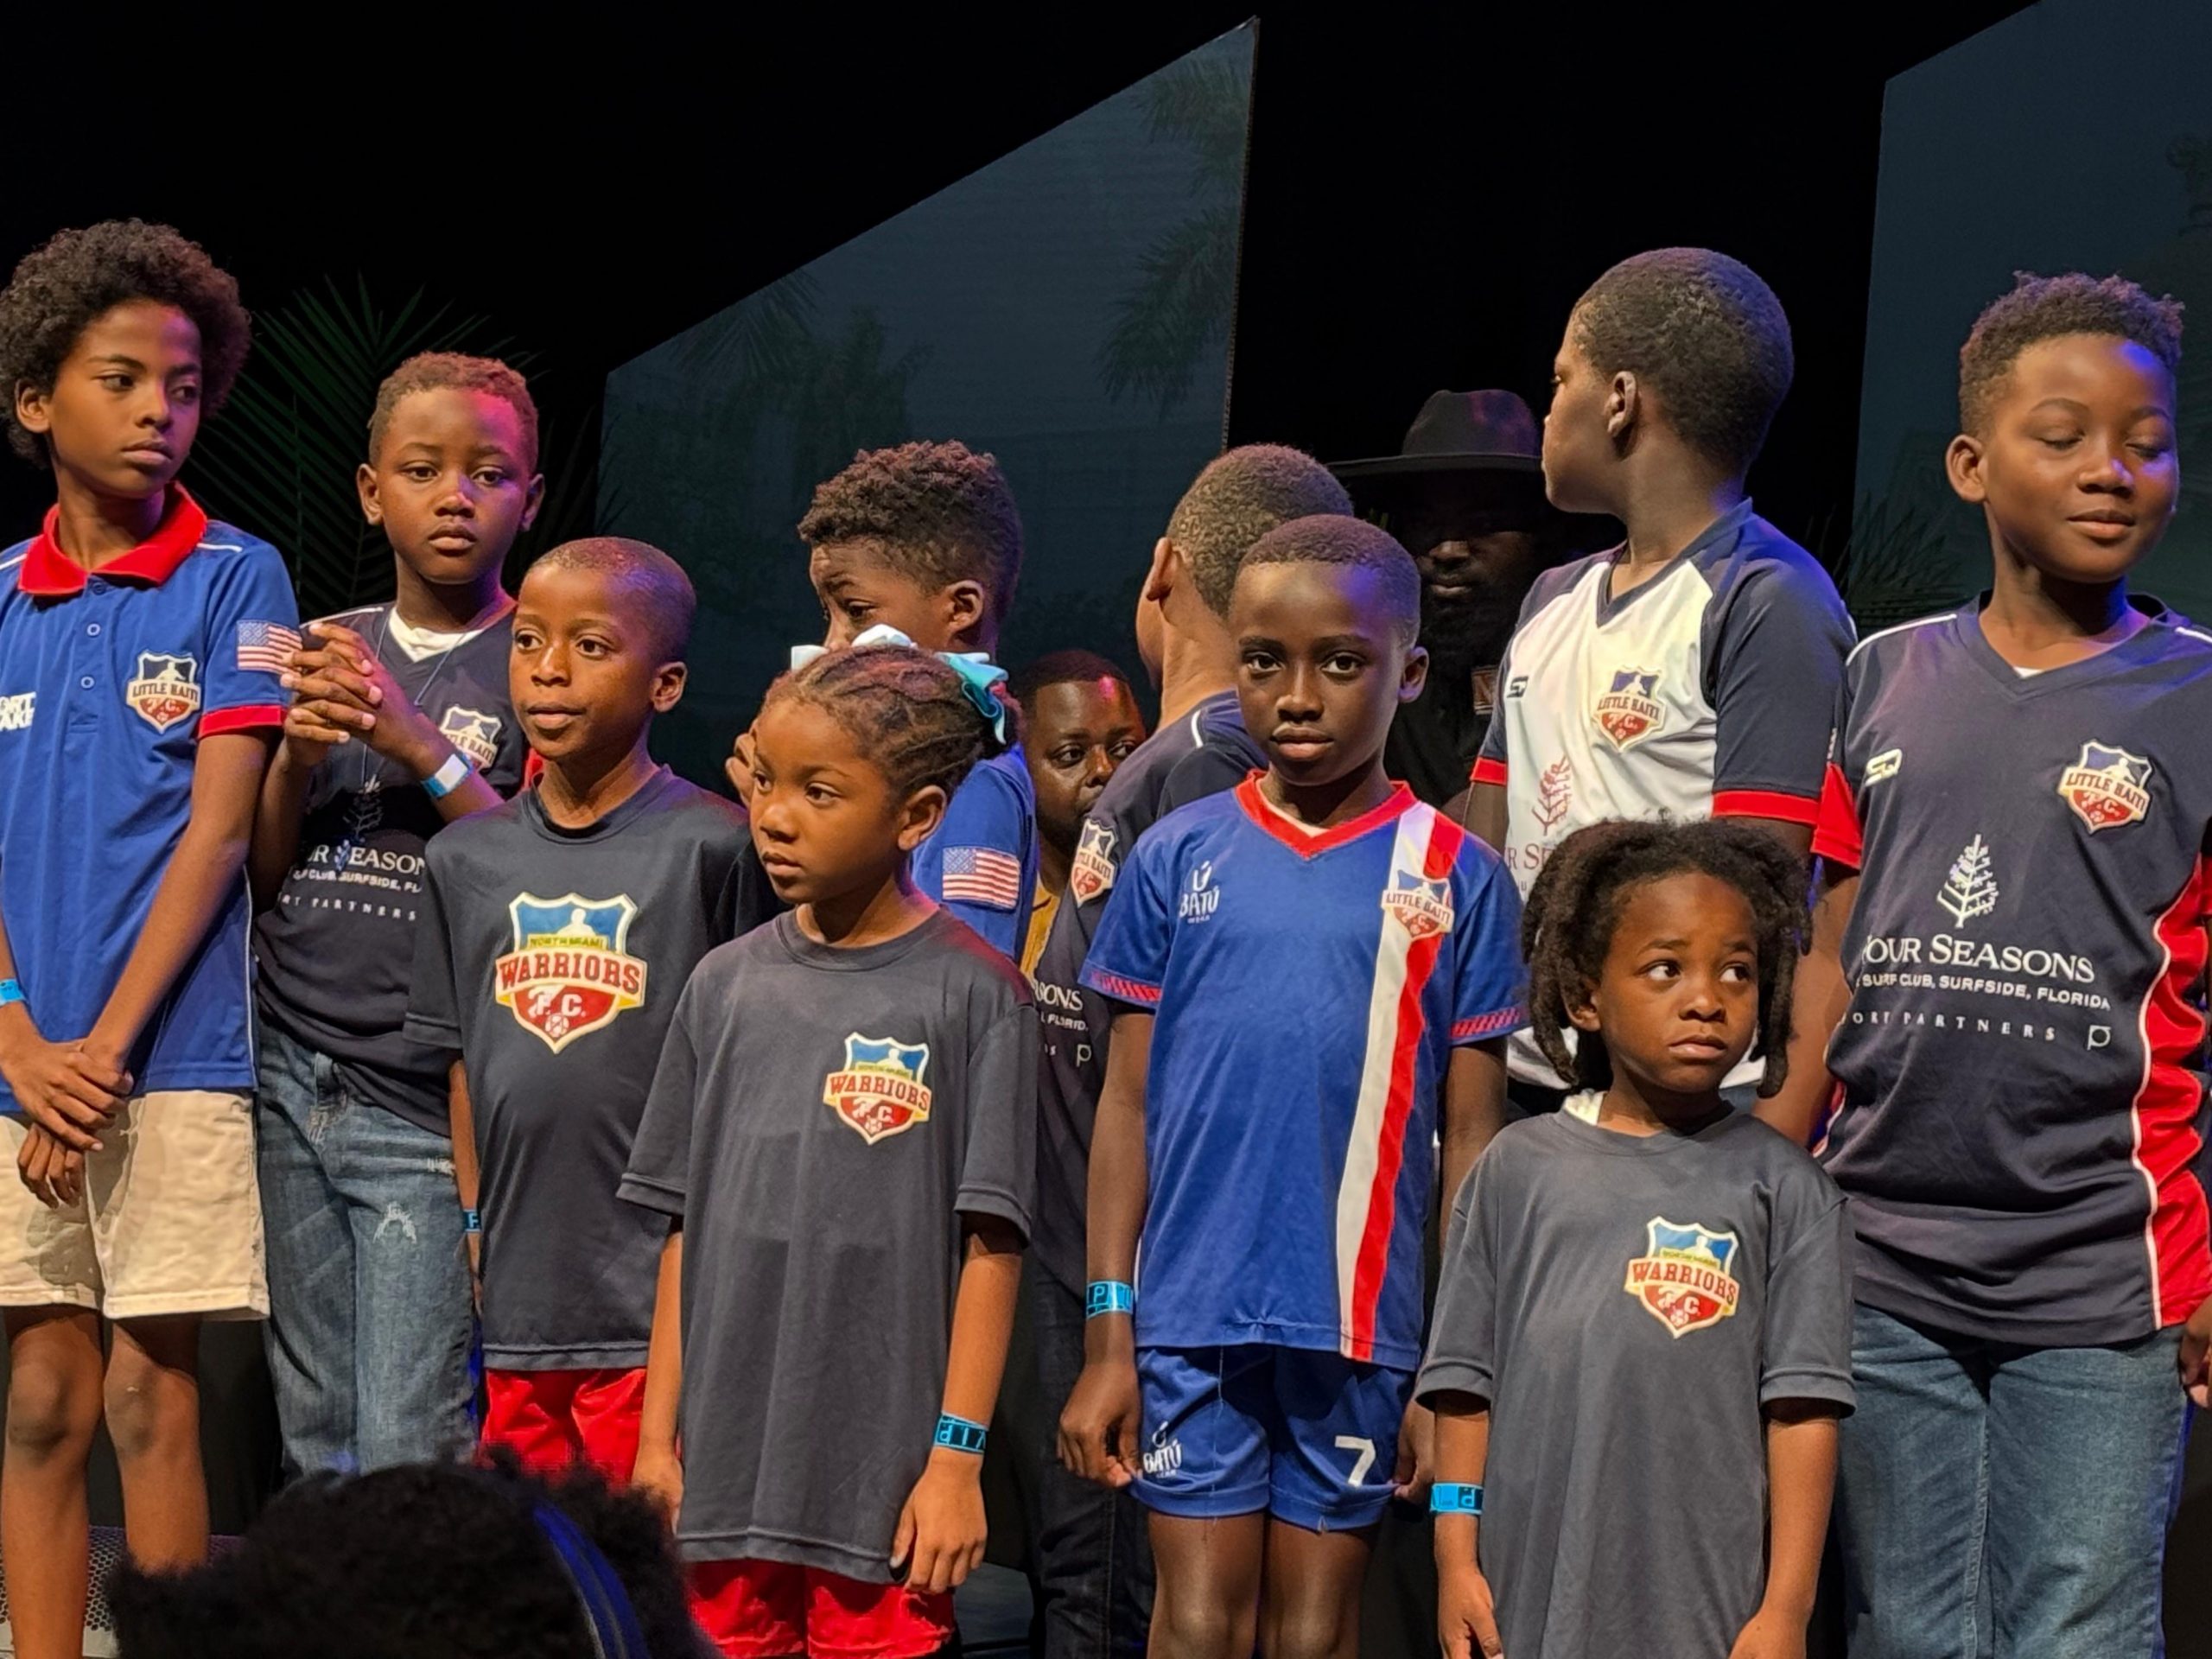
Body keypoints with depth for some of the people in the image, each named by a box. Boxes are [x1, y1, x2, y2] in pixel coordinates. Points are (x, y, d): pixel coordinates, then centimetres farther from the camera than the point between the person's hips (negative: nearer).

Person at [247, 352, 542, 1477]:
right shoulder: (324, 656, 14)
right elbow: (258, 876, 13)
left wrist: (418, 746, -17)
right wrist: (298, 759, -6)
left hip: (425, 1107, -5)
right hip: (292, 1084, 5)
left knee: (411, 1461, -7)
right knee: (316, 1447, 9)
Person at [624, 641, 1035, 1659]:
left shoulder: (972, 995, -5)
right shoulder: (728, 986, 7)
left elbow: (990, 1249, -6)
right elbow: (685, 1229, 11)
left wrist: (956, 1460, -9)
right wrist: (659, 1435, 8)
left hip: (883, 1478, -4)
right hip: (725, 1466, 4)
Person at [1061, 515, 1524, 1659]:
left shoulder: (1456, 878, 1)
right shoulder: (1178, 860, 4)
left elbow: (1472, 1137, 3)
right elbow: (1128, 1103, 6)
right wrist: (1107, 1337, 1)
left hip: (1363, 1324, 0)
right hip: (1191, 1314, 0)